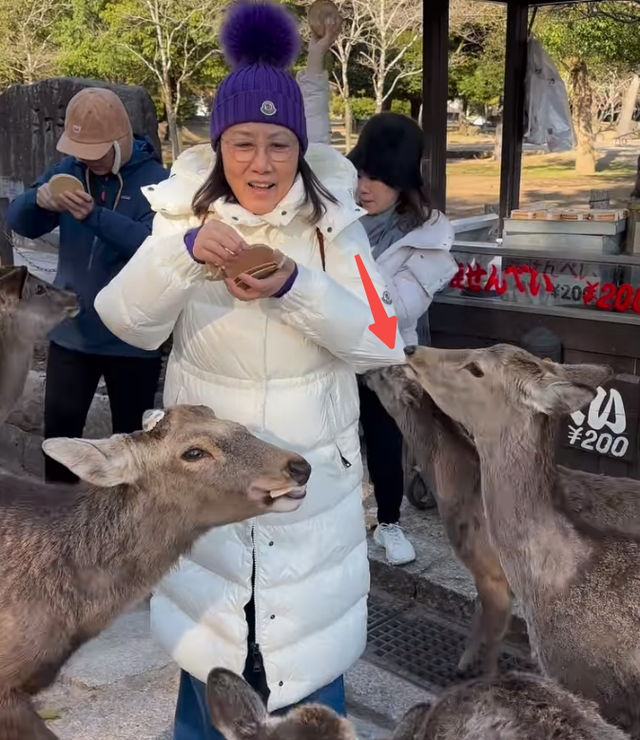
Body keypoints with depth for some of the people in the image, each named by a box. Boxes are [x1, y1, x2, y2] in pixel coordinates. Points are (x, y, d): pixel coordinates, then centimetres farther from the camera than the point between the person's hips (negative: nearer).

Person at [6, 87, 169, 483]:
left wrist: (95, 215, -38)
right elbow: (20, 223, 1)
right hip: (71, 330, 4)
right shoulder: (70, 169, 4)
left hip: (132, 339, -4)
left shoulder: (156, 180, -12)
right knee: (59, 429, 12)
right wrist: (40, 198, -21)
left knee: (132, 435, 13)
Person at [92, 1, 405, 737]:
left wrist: (296, 288, -30)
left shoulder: (333, 224, -9)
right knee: (205, 623, 17)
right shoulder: (185, 212, -6)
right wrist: (184, 251, -33)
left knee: (308, 634, 14)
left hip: (312, 472, -1)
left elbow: (380, 345, -14)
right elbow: (126, 323, -16)